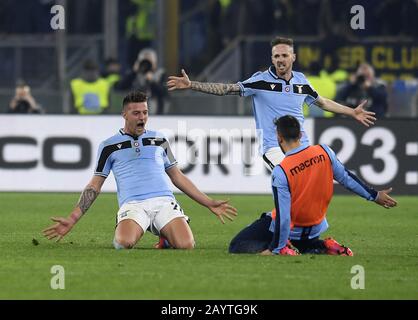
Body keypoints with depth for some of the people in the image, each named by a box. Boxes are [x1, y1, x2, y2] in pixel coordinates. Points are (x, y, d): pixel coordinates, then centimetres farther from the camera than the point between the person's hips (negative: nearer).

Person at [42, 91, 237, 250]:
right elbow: (94, 186, 14)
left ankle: (166, 236, 11)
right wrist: (72, 220, 5)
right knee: (124, 243, -35)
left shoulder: (159, 140, 21)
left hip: (164, 201, 2)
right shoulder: (109, 146, 14)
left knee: (186, 245, -26)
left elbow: (177, 176, 27)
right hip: (133, 205, -2)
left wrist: (210, 204, 23)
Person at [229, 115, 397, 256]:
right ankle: (326, 248, 4)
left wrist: (275, 249, -19)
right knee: (303, 246, 38)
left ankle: (282, 249, -16)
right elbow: (346, 177, -1)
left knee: (237, 247, 0)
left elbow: (283, 216, -26)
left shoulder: (280, 172, -26)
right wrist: (374, 195, 13)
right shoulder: (324, 152, -13)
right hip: (315, 229, 5)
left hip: (290, 229, -5)